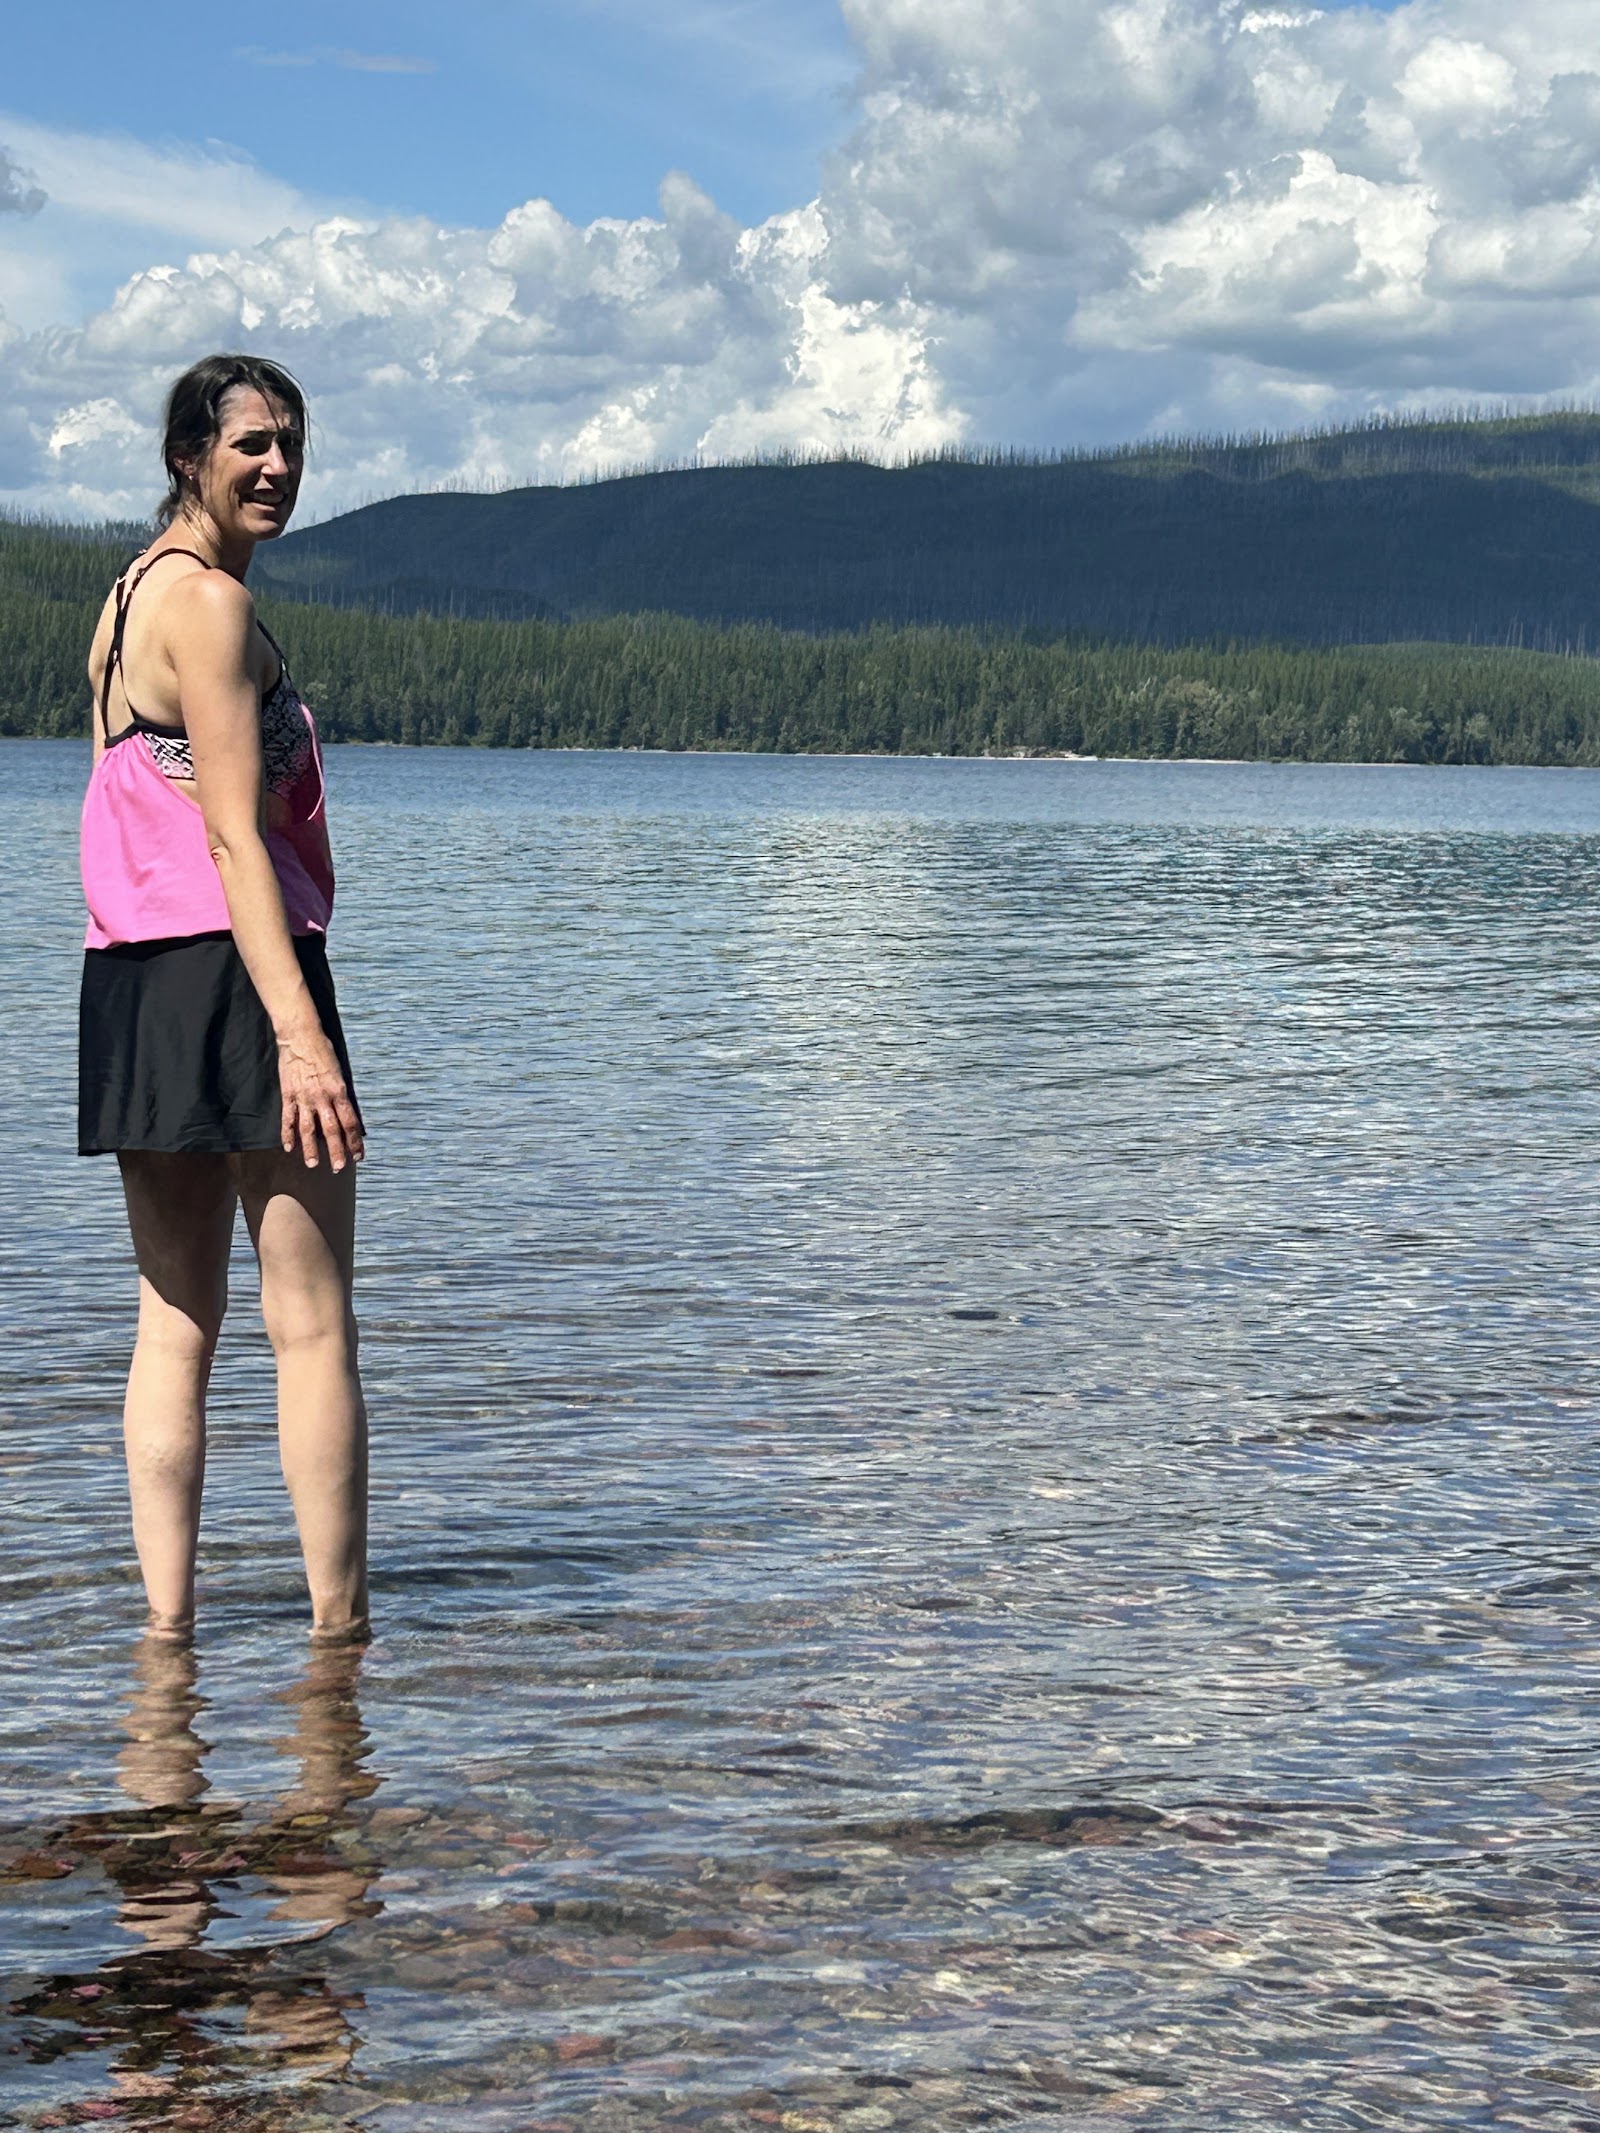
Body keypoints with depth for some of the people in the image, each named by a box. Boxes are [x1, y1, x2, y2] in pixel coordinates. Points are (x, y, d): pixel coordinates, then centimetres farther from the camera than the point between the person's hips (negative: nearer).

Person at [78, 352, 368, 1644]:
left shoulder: (131, 596, 18)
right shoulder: (209, 599, -11)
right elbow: (234, 835, -18)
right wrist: (300, 1034, -22)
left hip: (132, 986, 9)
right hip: (232, 970, -9)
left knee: (175, 1319, 10)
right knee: (312, 1325, -2)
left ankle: (166, 1618, 9)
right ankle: (339, 1629, 2)